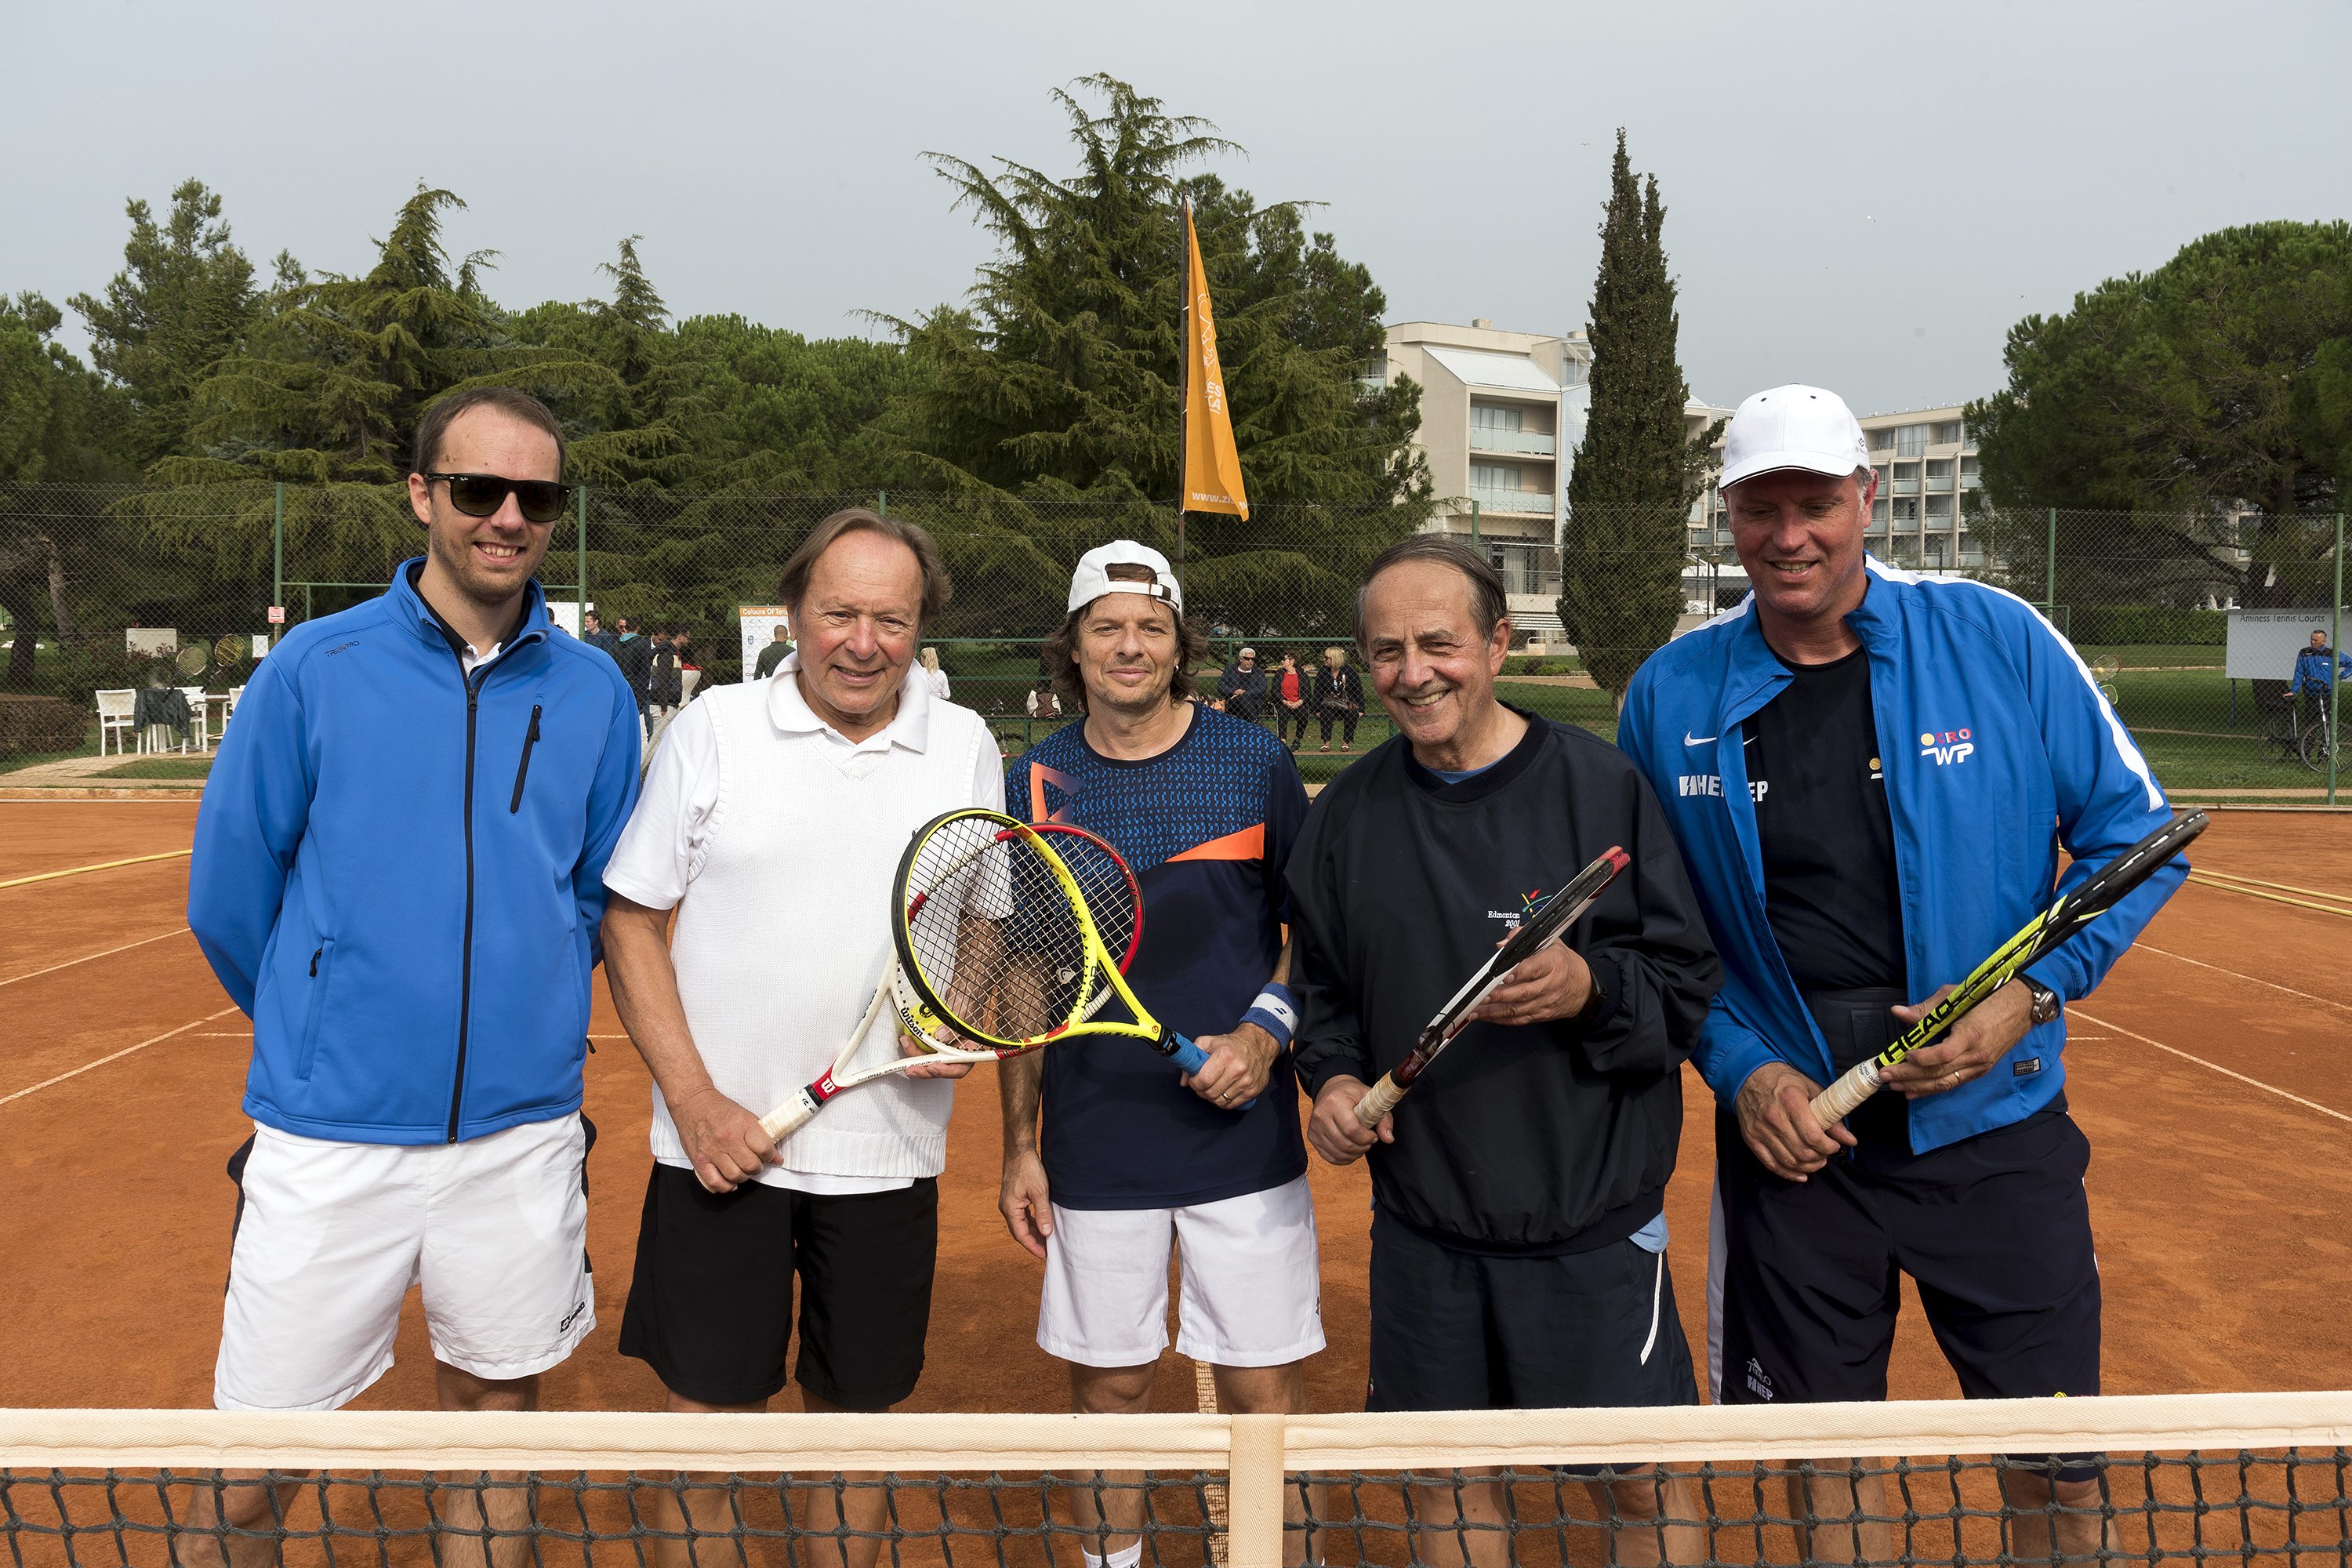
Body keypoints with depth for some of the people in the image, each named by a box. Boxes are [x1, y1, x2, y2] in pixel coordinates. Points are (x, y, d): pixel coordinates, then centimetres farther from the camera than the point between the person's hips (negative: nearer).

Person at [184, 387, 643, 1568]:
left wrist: (526, 1019, 11)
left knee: (494, 1404, 16)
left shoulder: (594, 694, 2)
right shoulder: (315, 668, -4)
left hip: (521, 1136, 2)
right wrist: (327, 1036, 13)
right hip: (328, 1139, -2)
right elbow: (227, 899, 3)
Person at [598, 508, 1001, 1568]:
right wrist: (693, 1099, -9)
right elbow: (631, 921, 0)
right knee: (707, 1416, 7)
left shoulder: (966, 748, 3)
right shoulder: (712, 729, -2)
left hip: (887, 1154, 2)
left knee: (856, 1413, 14)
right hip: (719, 1143, -1)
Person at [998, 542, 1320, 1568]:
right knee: (1107, 1385, 13)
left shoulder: (1256, 765, -2)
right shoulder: (1034, 783, 2)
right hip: (1093, 1149, 2)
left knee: (1263, 1389, 4)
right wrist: (1018, 1146, 6)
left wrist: (1265, 1033, -11)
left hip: (1242, 1134, -1)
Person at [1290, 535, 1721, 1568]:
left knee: (1639, 1485, 10)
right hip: (1421, 1227, 4)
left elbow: (1691, 981, -7)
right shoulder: (1346, 814, 3)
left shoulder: (1602, 785, -9)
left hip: (1590, 1222, -3)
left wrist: (1590, 988, -25)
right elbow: (1324, 988, 13)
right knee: (1451, 1481, 17)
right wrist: (1333, 1077, -5)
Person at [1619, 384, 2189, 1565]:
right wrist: (1737, 1068, -7)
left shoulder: (1998, 640, -6)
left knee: (2056, 1469, 9)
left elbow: (2134, 834, 1)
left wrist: (2033, 991, -13)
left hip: (1992, 1126, -1)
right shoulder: (1672, 694, -2)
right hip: (1790, 1137, 1)